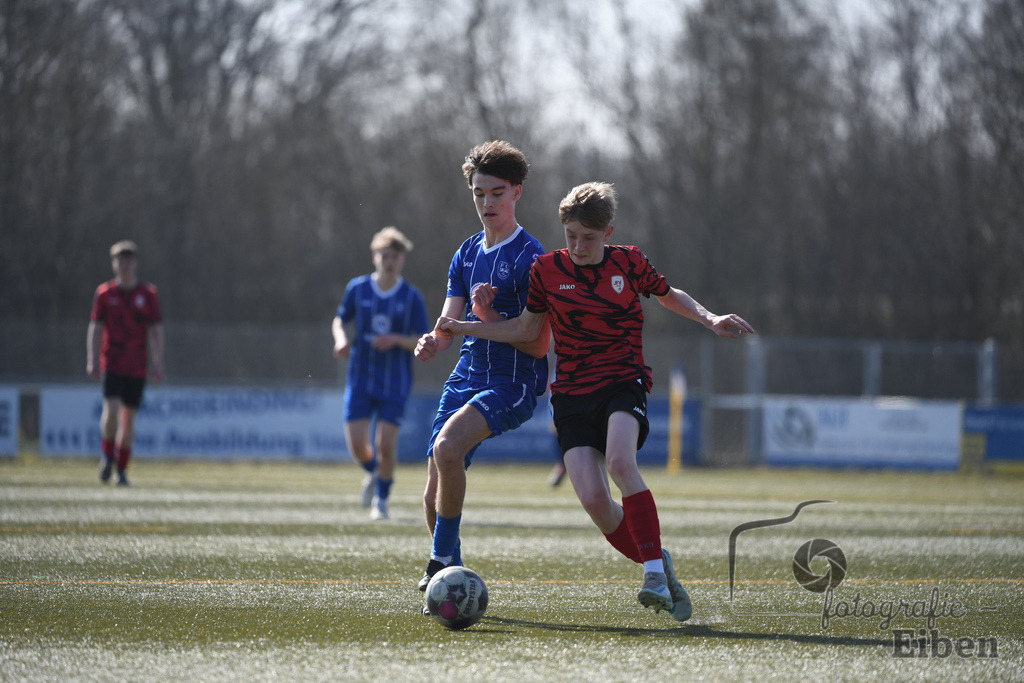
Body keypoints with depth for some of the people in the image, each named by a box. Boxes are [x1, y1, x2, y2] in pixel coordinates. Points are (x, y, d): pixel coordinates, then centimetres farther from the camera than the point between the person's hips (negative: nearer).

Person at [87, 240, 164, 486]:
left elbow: (156, 330, 5)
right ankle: (107, 455, 8)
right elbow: (95, 328, 3)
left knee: (128, 417, 4)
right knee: (111, 410, -16)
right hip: (112, 363, -1)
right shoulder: (104, 293, 2)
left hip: (137, 366, 1)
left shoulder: (148, 294, 3)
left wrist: (157, 364, -1)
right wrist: (92, 360, -5)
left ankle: (121, 469, 13)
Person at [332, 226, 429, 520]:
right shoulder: (357, 288, 0)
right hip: (360, 378, 1)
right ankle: (373, 473, 29)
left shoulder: (412, 297, -4)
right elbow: (339, 320, 13)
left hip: (395, 383, -1)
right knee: (357, 444, -6)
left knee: (386, 444, -9)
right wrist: (341, 339, -9)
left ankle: (382, 498, 14)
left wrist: (396, 340, -20)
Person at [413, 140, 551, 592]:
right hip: (466, 376, 7)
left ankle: (443, 560, -20)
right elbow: (449, 324, 12)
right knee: (434, 492, 1)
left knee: (447, 446, -31)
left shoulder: (530, 258, -8)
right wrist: (433, 341, -11)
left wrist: (489, 316, -22)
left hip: (514, 383, -7)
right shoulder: (467, 254, 14)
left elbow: (538, 345, -10)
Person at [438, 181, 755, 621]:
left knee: (619, 462, -32)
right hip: (572, 395, 2)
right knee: (593, 500, -17)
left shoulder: (628, 263, 2)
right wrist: (464, 328, 8)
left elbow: (669, 297, 21)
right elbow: (526, 328, 16)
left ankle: (655, 575, -29)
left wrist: (710, 320, 6)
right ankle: (657, 565, 6)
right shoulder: (548, 270, 4)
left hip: (623, 382, -2)